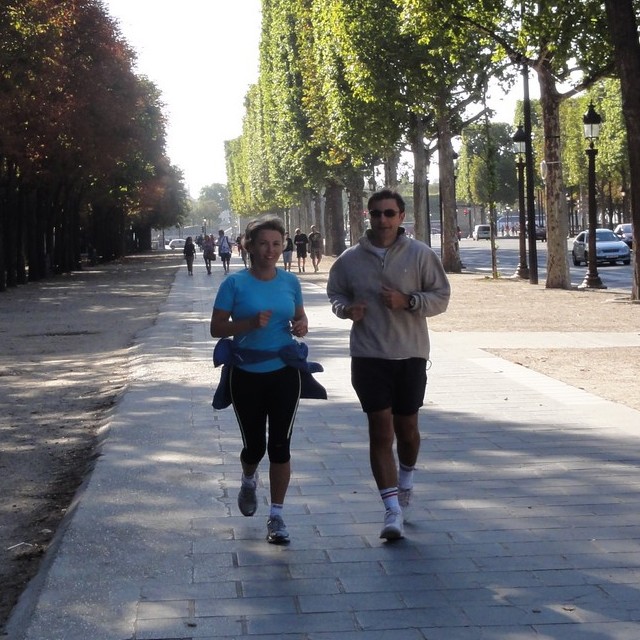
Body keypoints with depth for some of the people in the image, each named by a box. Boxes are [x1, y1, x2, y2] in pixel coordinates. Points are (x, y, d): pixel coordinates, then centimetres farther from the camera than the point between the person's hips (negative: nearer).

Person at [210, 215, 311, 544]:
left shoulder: (290, 282, 2)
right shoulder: (235, 283, -8)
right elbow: (216, 328, -7)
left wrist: (302, 326, -8)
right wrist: (250, 323, -23)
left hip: (284, 373, 2)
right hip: (247, 375, -2)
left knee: (280, 445, -2)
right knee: (255, 444, 9)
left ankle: (276, 516, 8)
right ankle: (248, 481, 45)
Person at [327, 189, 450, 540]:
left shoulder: (420, 254, -3)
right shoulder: (350, 259, 1)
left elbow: (441, 297, 1)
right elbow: (335, 294, 15)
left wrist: (408, 301, -17)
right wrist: (347, 308, -8)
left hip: (411, 355, 0)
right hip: (368, 356, 0)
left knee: (407, 428, 14)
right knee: (381, 431, -7)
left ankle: (405, 482, 44)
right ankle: (393, 509, -7)